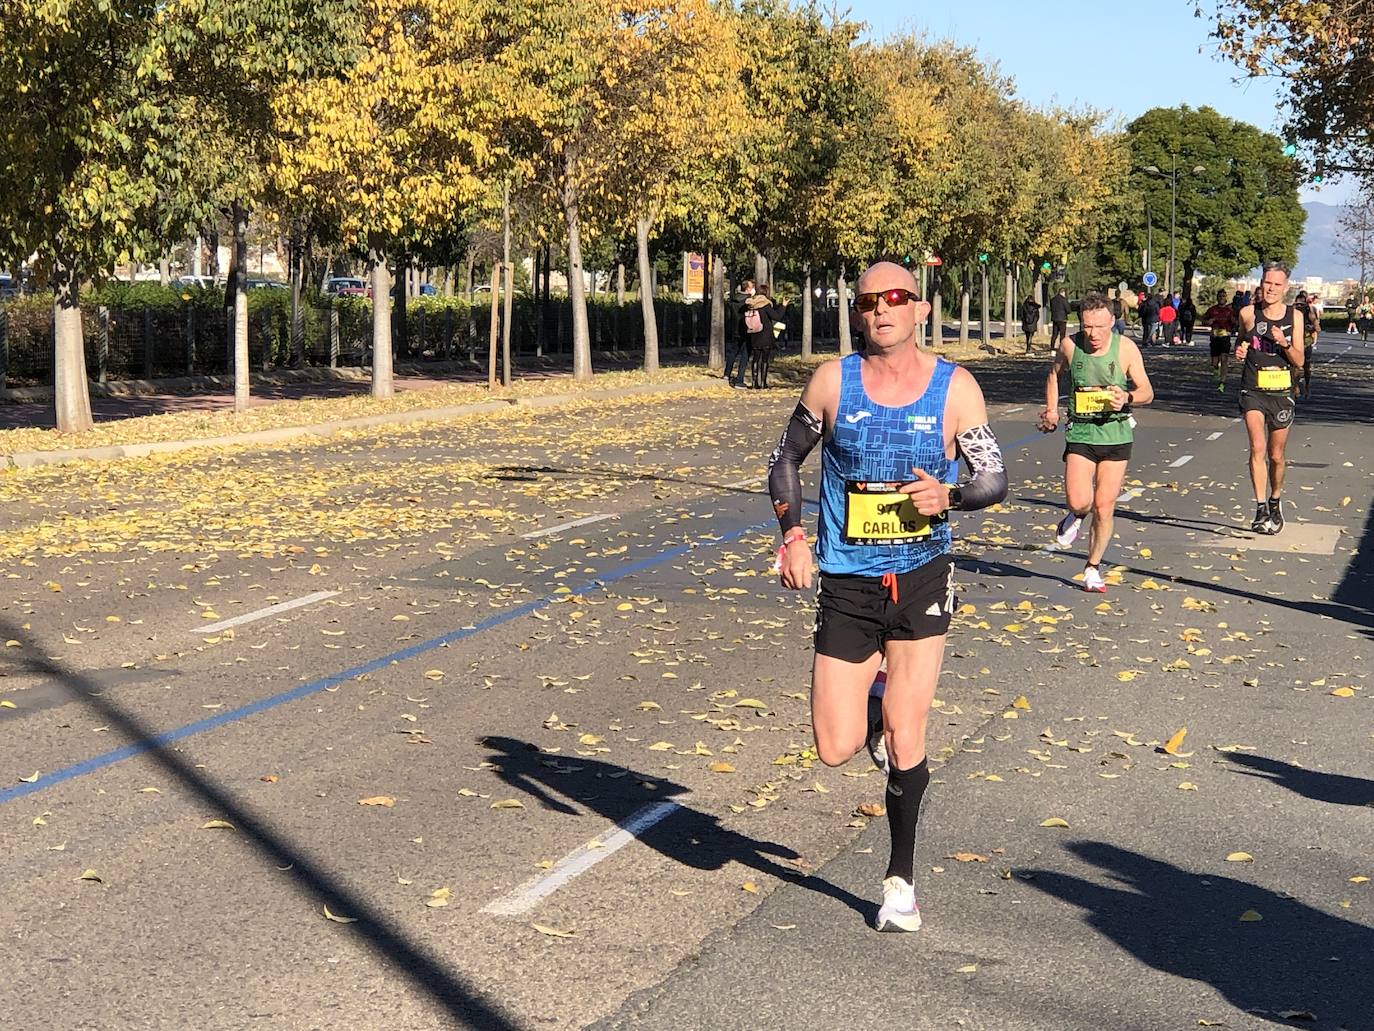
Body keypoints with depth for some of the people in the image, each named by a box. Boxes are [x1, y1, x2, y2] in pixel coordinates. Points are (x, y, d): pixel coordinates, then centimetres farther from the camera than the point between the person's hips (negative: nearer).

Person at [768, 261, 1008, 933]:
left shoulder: (955, 388, -3)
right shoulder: (833, 381, -1)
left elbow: (996, 479, 1)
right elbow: (786, 459, 9)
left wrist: (949, 496, -21)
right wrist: (792, 535, -6)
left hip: (921, 579, -1)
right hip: (846, 582, 1)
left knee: (904, 745, -3)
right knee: (836, 749, -3)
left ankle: (900, 878, 18)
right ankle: (875, 713, 35)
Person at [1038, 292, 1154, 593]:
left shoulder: (1126, 348, -7)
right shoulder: (1070, 346, -3)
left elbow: (1148, 392, -1)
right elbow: (1054, 374, 19)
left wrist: (1127, 398, -22)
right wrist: (1051, 410, 10)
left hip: (1116, 435, 0)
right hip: (1080, 433, 0)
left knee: (1104, 508, 1)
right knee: (1079, 501, -18)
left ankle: (1093, 568, 21)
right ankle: (1076, 515, 21)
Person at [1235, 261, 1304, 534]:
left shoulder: (1294, 316, 0)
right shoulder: (1248, 313, -2)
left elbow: (1299, 361, 0)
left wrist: (1285, 343, -18)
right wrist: (1239, 351, -4)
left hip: (1282, 392, 1)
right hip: (1253, 390, -1)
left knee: (1277, 455, 12)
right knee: (1257, 447, -20)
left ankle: (1275, 501, 37)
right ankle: (1261, 510, -20)